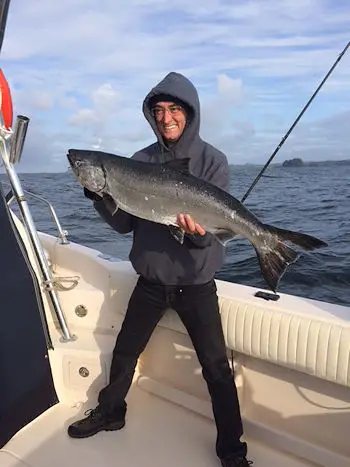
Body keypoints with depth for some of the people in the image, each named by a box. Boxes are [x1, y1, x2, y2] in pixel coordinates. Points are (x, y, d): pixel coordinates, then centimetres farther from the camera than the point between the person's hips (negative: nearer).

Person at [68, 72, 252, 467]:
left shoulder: (211, 160, -6)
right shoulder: (141, 160, 2)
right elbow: (125, 223, 0)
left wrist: (199, 232, -35)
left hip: (195, 283, -3)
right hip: (151, 279, 4)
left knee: (216, 367, 3)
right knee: (124, 351, 19)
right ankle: (110, 413, 45)